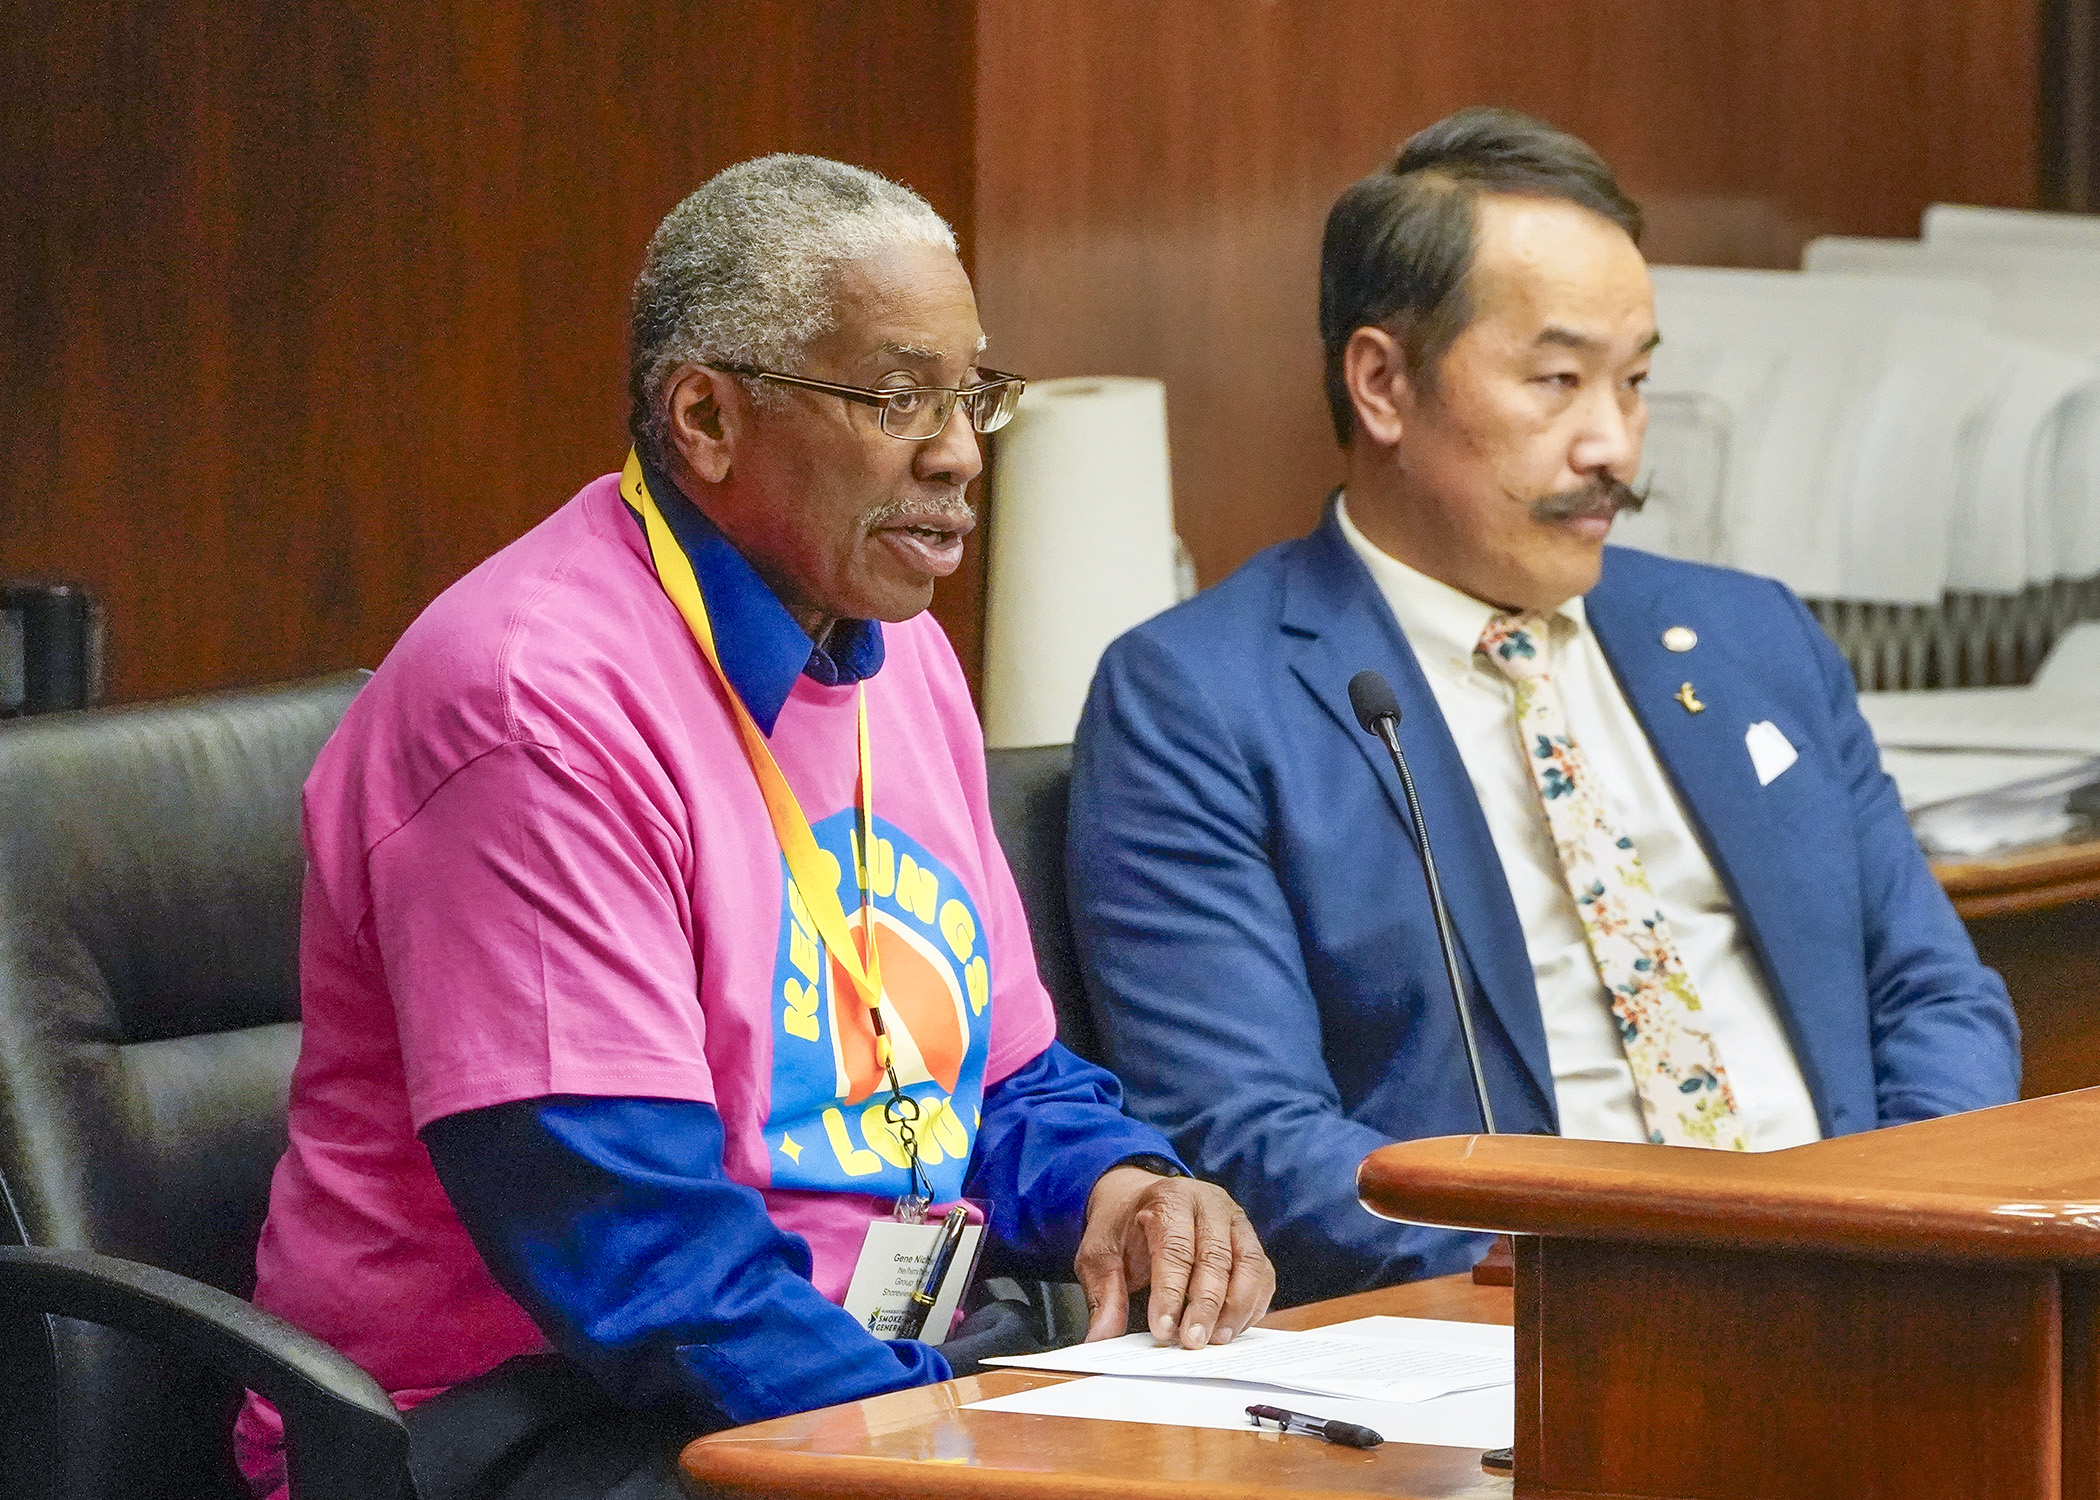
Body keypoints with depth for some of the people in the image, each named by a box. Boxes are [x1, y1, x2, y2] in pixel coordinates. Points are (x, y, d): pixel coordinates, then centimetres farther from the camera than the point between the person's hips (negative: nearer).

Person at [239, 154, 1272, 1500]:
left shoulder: (896, 654, 14)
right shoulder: (539, 699, -16)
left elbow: (1006, 1075, 23)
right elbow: (624, 1252, -22)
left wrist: (1116, 1181, 0)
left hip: (886, 1369, 9)